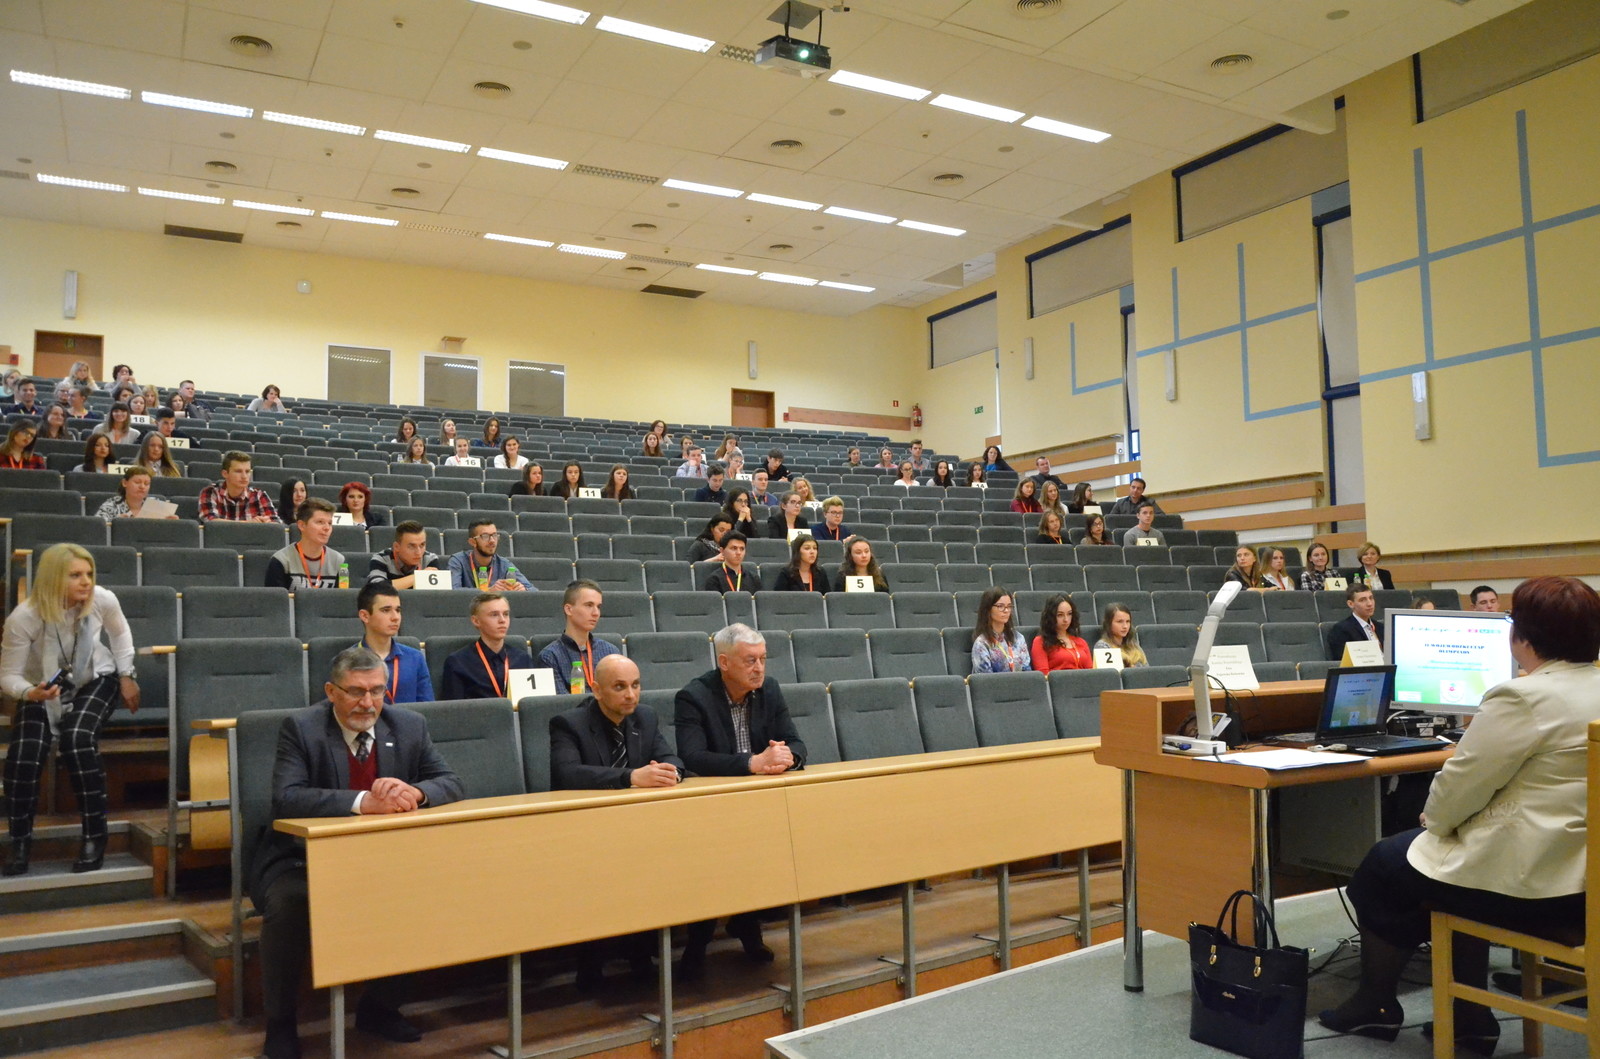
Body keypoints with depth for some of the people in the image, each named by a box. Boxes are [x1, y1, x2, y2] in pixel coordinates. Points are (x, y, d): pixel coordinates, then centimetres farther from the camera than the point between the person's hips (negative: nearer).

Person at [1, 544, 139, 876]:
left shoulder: (103, 600, -21)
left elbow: (119, 633, 4)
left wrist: (126, 676, 2)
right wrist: (32, 693, -37)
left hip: (94, 681, 0)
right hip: (43, 689, 0)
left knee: (77, 739, -29)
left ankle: (94, 836, -16)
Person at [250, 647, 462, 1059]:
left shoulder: (409, 726, 0)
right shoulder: (301, 728, -11)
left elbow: (451, 783, -3)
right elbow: (286, 798, -25)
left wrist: (415, 792, -27)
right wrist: (363, 802, -38)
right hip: (304, 859, -3)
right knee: (289, 902, -32)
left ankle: (379, 1006, 5)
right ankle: (280, 1022, -5)